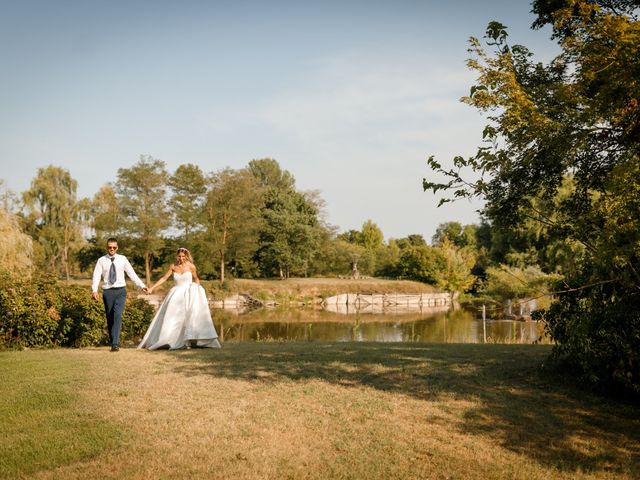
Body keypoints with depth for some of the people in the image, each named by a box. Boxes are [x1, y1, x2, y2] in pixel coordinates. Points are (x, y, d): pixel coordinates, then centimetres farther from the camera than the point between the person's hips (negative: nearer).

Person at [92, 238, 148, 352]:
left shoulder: (122, 259, 4)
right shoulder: (101, 260, 3)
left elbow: (131, 273, 6)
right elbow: (96, 275, -4)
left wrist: (142, 286, 0)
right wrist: (94, 290, -18)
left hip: (120, 291, -1)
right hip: (107, 291, 1)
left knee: (117, 315, -16)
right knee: (110, 318, 7)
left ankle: (115, 343, -19)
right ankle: (113, 341, 22)